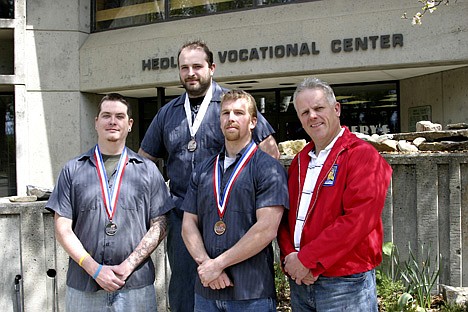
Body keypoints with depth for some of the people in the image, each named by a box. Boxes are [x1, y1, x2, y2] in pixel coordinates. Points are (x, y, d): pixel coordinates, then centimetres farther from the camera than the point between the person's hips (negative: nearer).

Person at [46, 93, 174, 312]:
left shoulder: (148, 170, 5)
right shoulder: (73, 170, 5)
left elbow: (159, 226, 1)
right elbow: (63, 229, 1)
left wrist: (128, 265, -10)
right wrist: (95, 269, -9)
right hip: (83, 287, 1)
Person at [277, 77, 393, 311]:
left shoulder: (363, 156, -10)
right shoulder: (300, 161, 12)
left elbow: (358, 219, -21)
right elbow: (286, 215, 10)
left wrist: (307, 259, -18)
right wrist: (290, 256, -8)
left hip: (345, 283, -6)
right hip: (299, 280, 6)